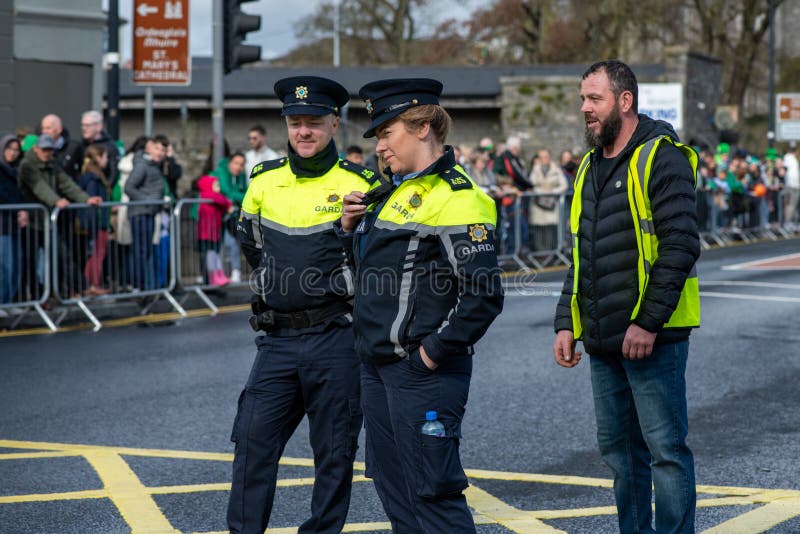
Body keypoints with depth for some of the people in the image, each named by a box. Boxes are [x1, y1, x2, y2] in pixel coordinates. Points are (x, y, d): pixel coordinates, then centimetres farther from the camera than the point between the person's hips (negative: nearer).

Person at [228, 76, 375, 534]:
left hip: (336, 339, -3)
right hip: (278, 339, 3)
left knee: (334, 452, 4)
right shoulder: (264, 181, 7)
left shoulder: (359, 185, -4)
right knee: (253, 439, 0)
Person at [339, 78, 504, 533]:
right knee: (394, 490, 16)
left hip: (423, 372, -10)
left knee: (433, 494, -6)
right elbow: (368, 265, 25)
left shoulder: (455, 197, -15)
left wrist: (436, 351, -18)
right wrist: (351, 227, 7)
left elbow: (484, 294, -22)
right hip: (378, 367, 10)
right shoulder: (395, 191, 15)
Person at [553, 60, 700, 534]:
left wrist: (649, 322, -20)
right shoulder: (590, 166, 15)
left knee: (666, 449, -4)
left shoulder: (662, 158, -10)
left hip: (652, 337, -8)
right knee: (619, 448, 14)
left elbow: (681, 246, -17)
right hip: (603, 339, 8)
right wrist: (567, 322, 12)